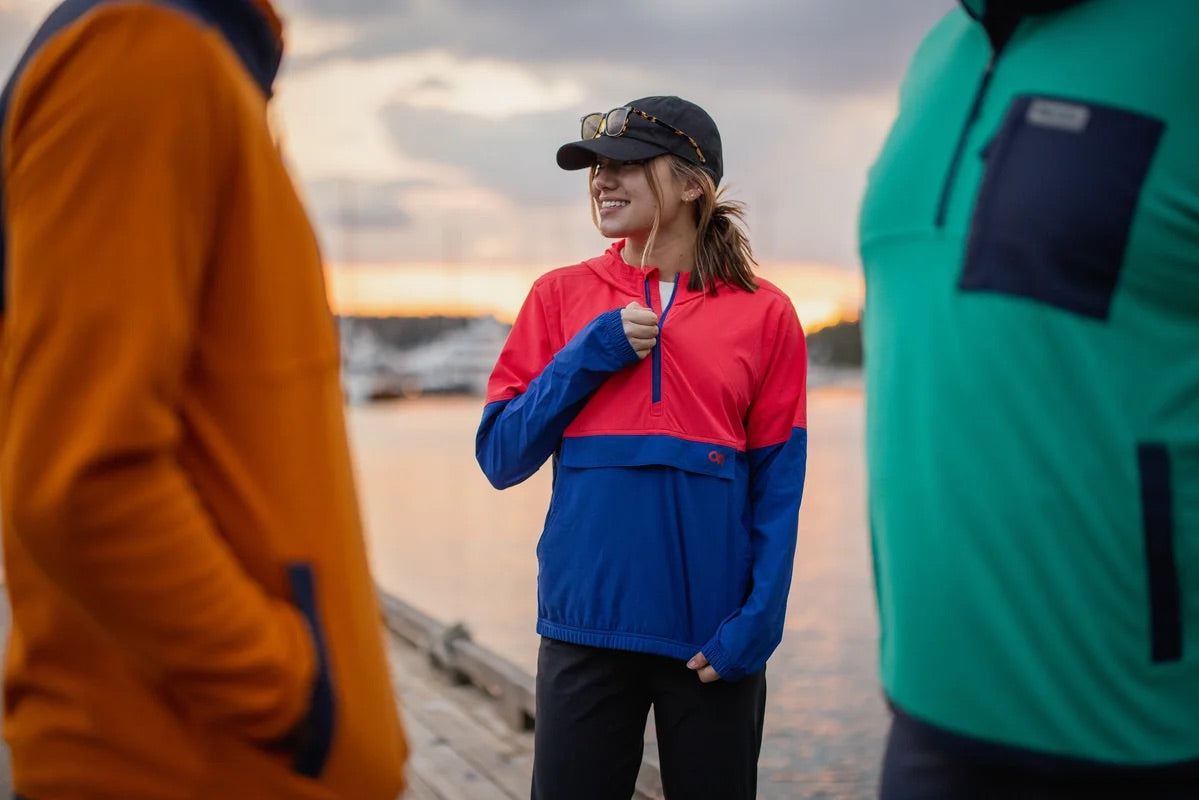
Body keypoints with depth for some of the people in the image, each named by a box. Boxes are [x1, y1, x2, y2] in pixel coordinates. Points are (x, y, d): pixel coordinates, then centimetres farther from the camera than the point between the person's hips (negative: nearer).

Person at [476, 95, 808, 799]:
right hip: (586, 625, 1)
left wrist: (758, 622, -9)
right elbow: (500, 458, 3)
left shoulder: (764, 313, 1)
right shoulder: (561, 296, 5)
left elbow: (778, 489, 1)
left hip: (711, 637, -1)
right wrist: (590, 355, -8)